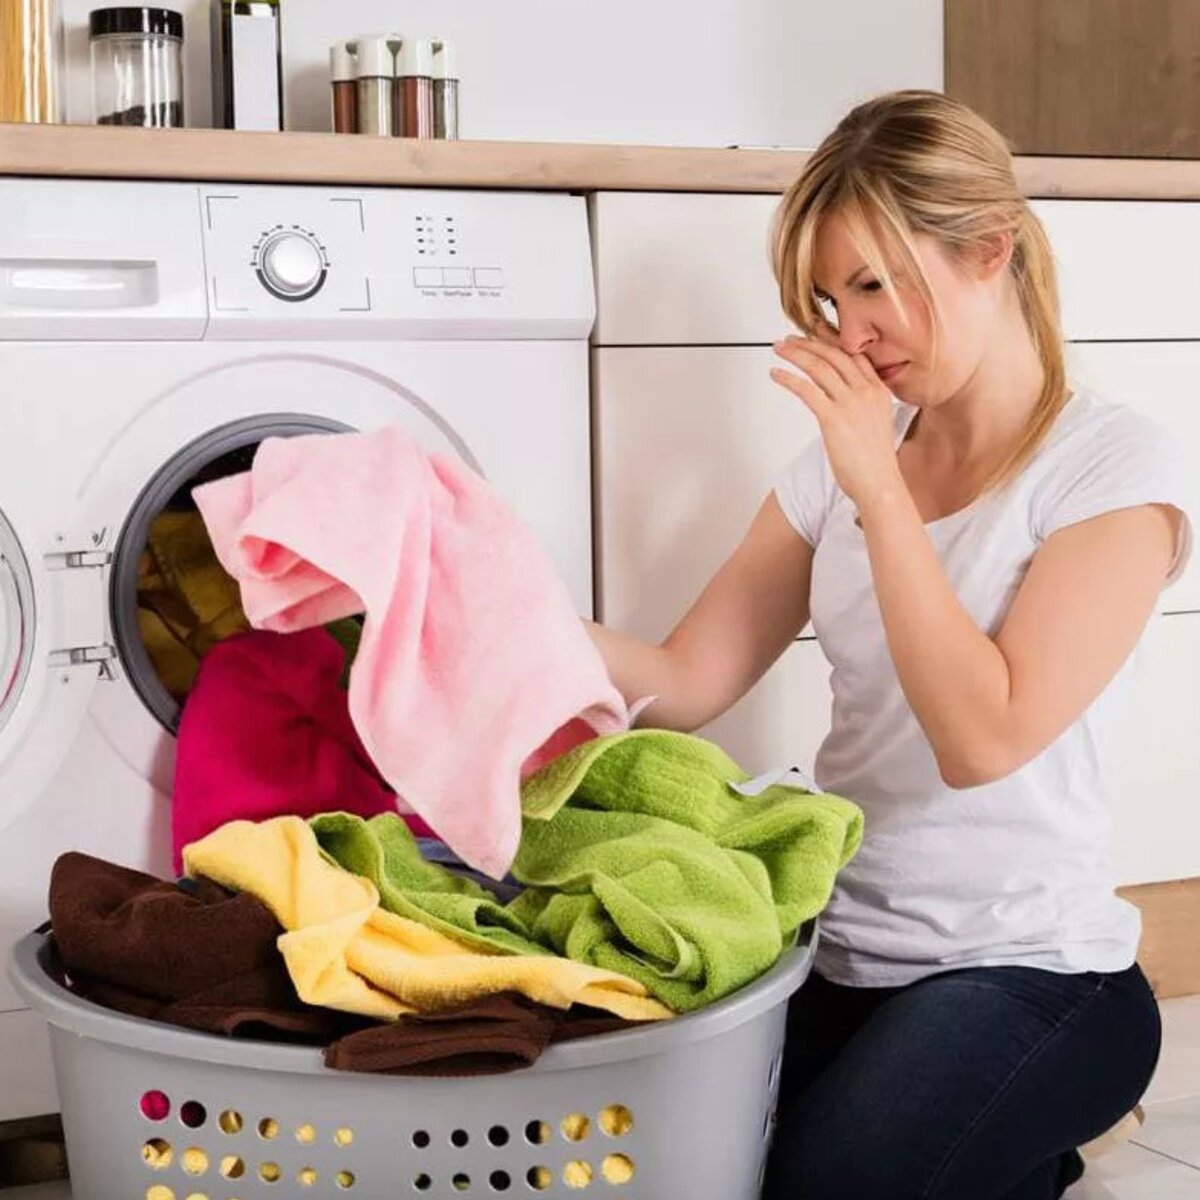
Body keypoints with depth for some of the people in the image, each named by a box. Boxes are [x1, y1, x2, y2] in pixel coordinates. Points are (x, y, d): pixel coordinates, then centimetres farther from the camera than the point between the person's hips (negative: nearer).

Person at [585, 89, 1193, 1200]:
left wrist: (880, 492, -19)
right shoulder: (844, 459, 7)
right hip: (842, 954, 6)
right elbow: (685, 683, 0)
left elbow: (986, 737, -21)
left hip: (1020, 971, -5)